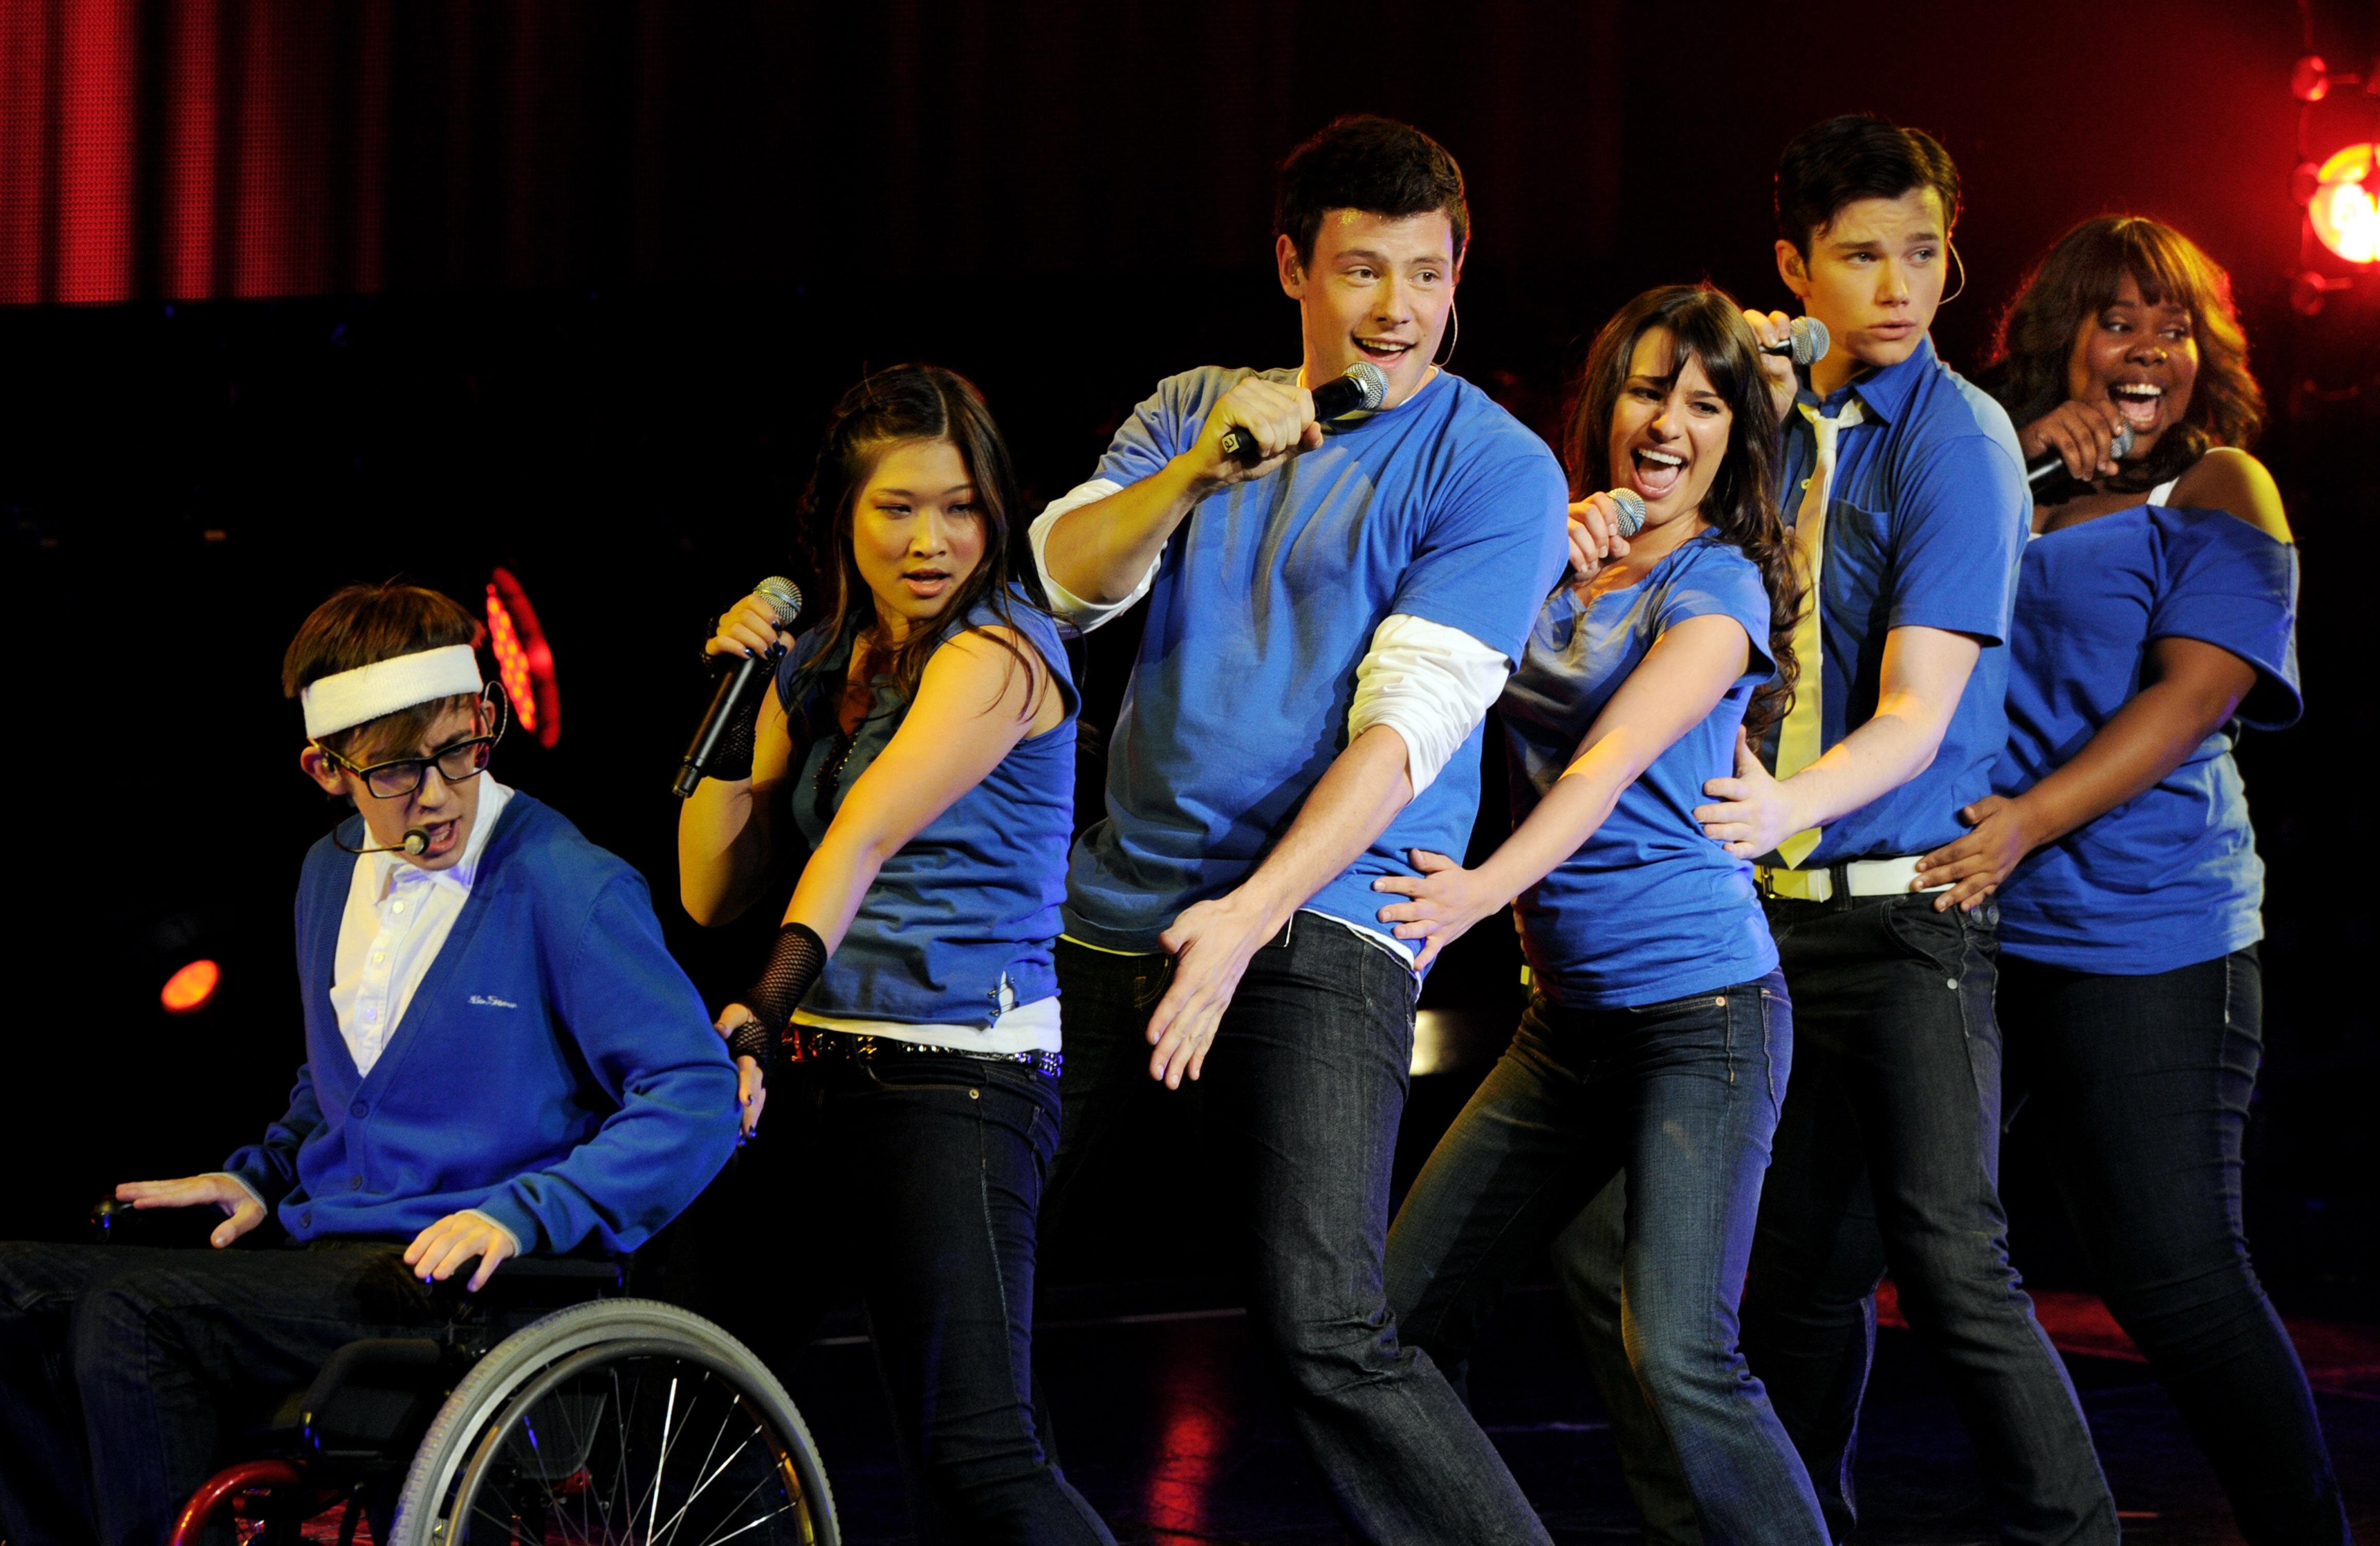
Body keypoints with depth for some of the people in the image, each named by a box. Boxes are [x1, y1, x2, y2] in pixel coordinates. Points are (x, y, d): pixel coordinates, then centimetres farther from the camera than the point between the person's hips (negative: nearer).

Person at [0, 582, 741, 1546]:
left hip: (465, 1281, -8)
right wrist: (261, 1172, 12)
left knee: (130, 1320, -28)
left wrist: (522, 1214, -25)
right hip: (321, 1248, 8)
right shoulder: (334, 873, 15)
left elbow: (699, 1095, -15)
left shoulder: (571, 890, -11)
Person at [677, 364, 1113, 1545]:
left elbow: (866, 836, -24)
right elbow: (712, 893, 11)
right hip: (835, 1078, 7)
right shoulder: (820, 665, 12)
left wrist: (758, 1015, -34)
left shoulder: (998, 653, -10)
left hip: (962, 1075, -7)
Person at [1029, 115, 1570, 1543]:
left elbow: (1407, 724, -13)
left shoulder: (1495, 468, -4)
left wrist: (1249, 917, -23)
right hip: (1116, 899, 6)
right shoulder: (1196, 410, 13)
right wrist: (1196, 471, -20)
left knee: (1327, 1332, -21)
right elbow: (1066, 578, -1)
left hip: (1320, 923, -6)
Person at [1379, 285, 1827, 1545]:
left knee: (1679, 1354, -20)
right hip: (1568, 1014, 7)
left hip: (1701, 1009, -7)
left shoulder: (1717, 587, -9)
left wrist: (1490, 886, -39)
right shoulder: (1550, 566, 11)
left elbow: (1615, 758, -23)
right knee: (1401, 1317, 7)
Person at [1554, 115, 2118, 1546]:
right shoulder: (1774, 416, 9)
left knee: (1951, 1262, -12)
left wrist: (1789, 805, -36)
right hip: (1774, 907, 6)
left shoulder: (1956, 438, -9)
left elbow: (1918, 712, -17)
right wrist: (1608, 518, -8)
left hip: (1909, 905, -5)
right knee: (1797, 1265, 11)